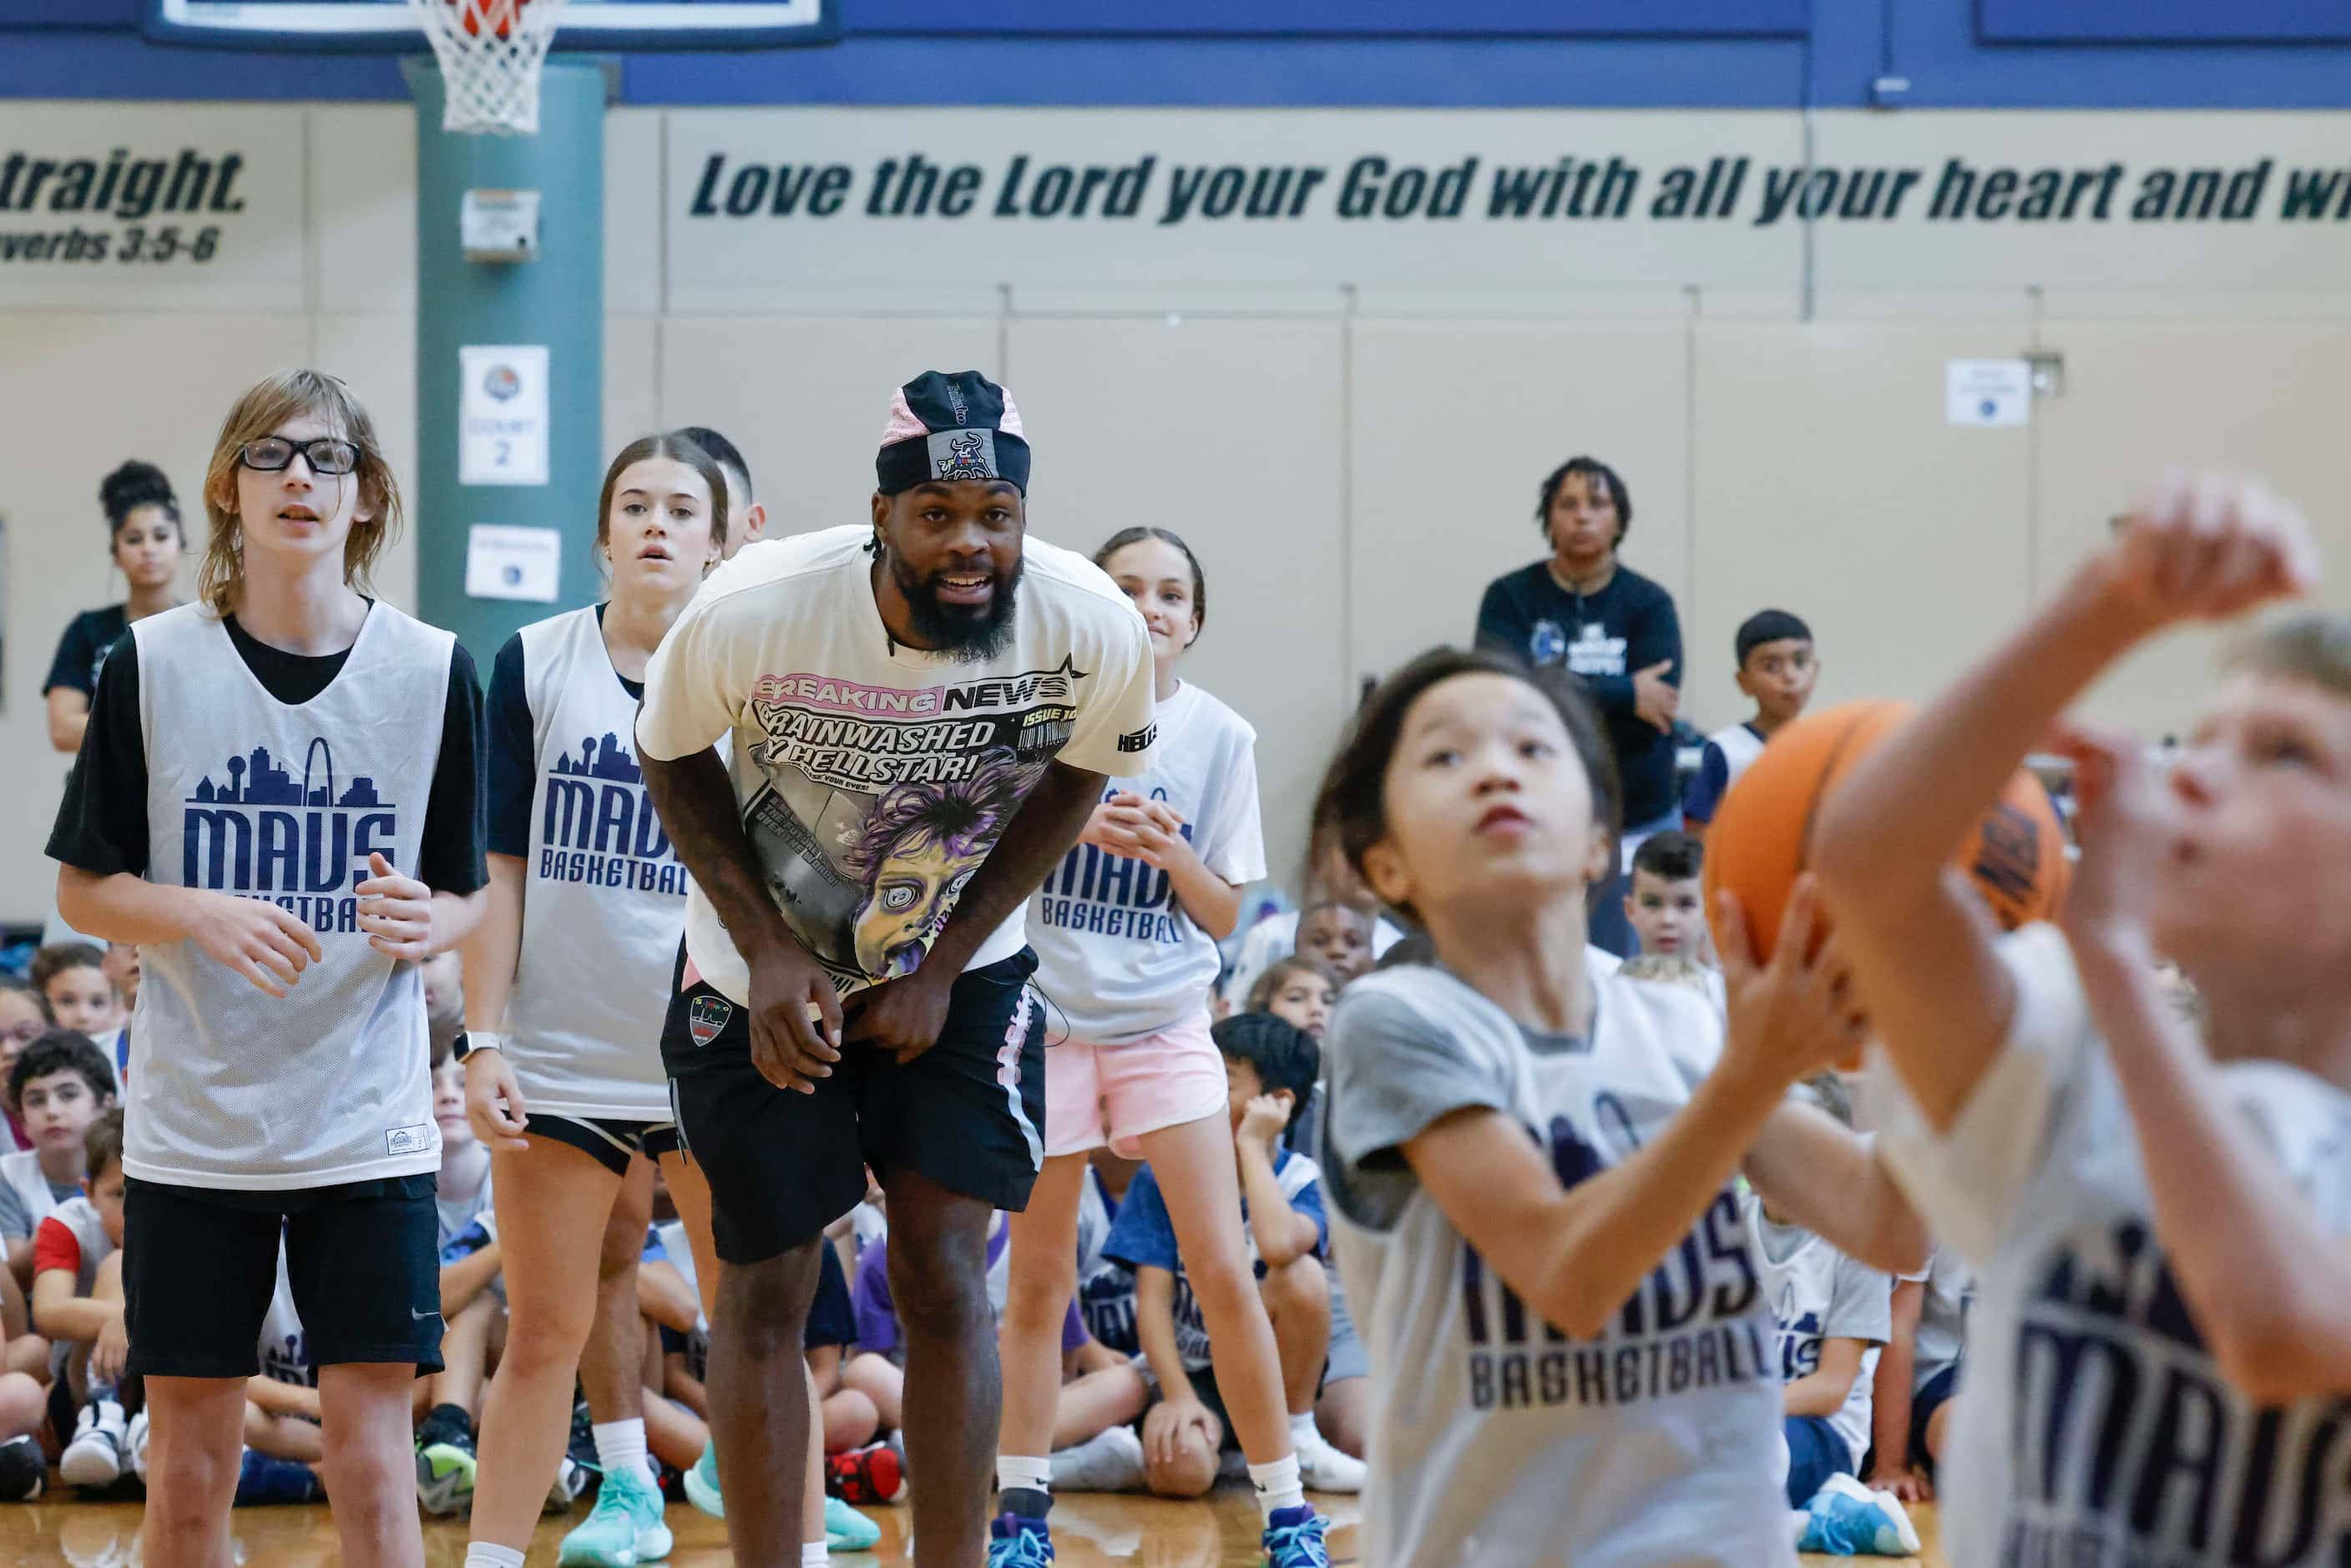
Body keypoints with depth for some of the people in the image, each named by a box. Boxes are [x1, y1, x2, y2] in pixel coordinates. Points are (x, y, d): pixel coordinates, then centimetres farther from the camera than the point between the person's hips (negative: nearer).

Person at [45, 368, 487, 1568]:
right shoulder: (152, 667, -2)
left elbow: (468, 897, 7)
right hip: (193, 1127, 0)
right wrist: (202, 915, -16)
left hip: (370, 1125, 0)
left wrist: (423, 923, -16)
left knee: (372, 1461, -3)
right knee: (191, 1467, 4)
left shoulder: (431, 671, 0)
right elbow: (83, 889, 3)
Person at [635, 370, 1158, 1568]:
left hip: (959, 976, 1)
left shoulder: (1093, 630, -24)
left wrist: (944, 967, -7)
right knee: (764, 1291, 5)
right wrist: (769, 953, -14)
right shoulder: (750, 612, -29)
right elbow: (673, 759, -8)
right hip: (763, 974, -1)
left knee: (945, 1278, -4)